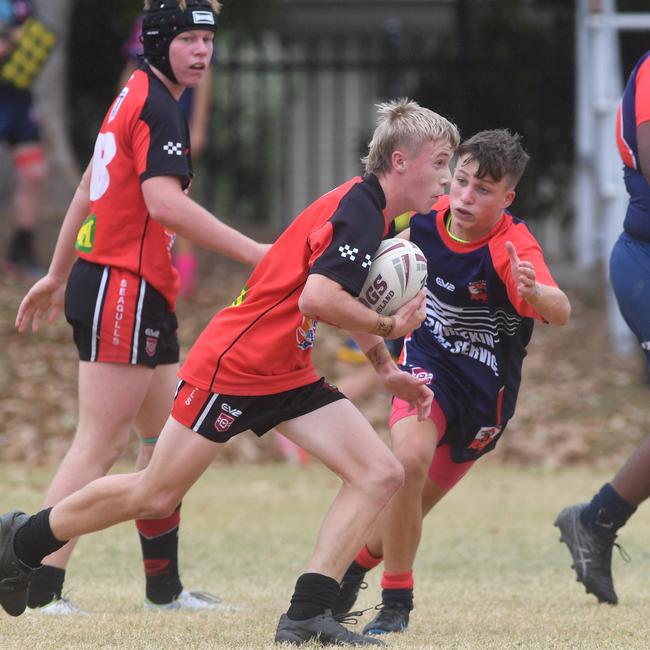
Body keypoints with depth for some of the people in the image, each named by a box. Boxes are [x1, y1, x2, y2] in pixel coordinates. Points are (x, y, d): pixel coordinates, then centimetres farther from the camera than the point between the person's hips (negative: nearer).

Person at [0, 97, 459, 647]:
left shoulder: (372, 211, 10)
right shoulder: (359, 209, -20)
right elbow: (319, 297, -34)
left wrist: (386, 370, 25)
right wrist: (388, 326, -20)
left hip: (289, 375, 9)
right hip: (233, 367, -9)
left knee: (381, 474, -7)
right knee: (153, 496, 0)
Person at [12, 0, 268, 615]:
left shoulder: (134, 98, 18)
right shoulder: (157, 109, -14)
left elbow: (89, 187, 25)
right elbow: (164, 202, -26)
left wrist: (58, 276, 32)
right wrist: (252, 252, -26)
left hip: (145, 297, 10)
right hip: (123, 290, -10)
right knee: (100, 444, -11)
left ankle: (164, 587, 18)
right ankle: (38, 588, -13)